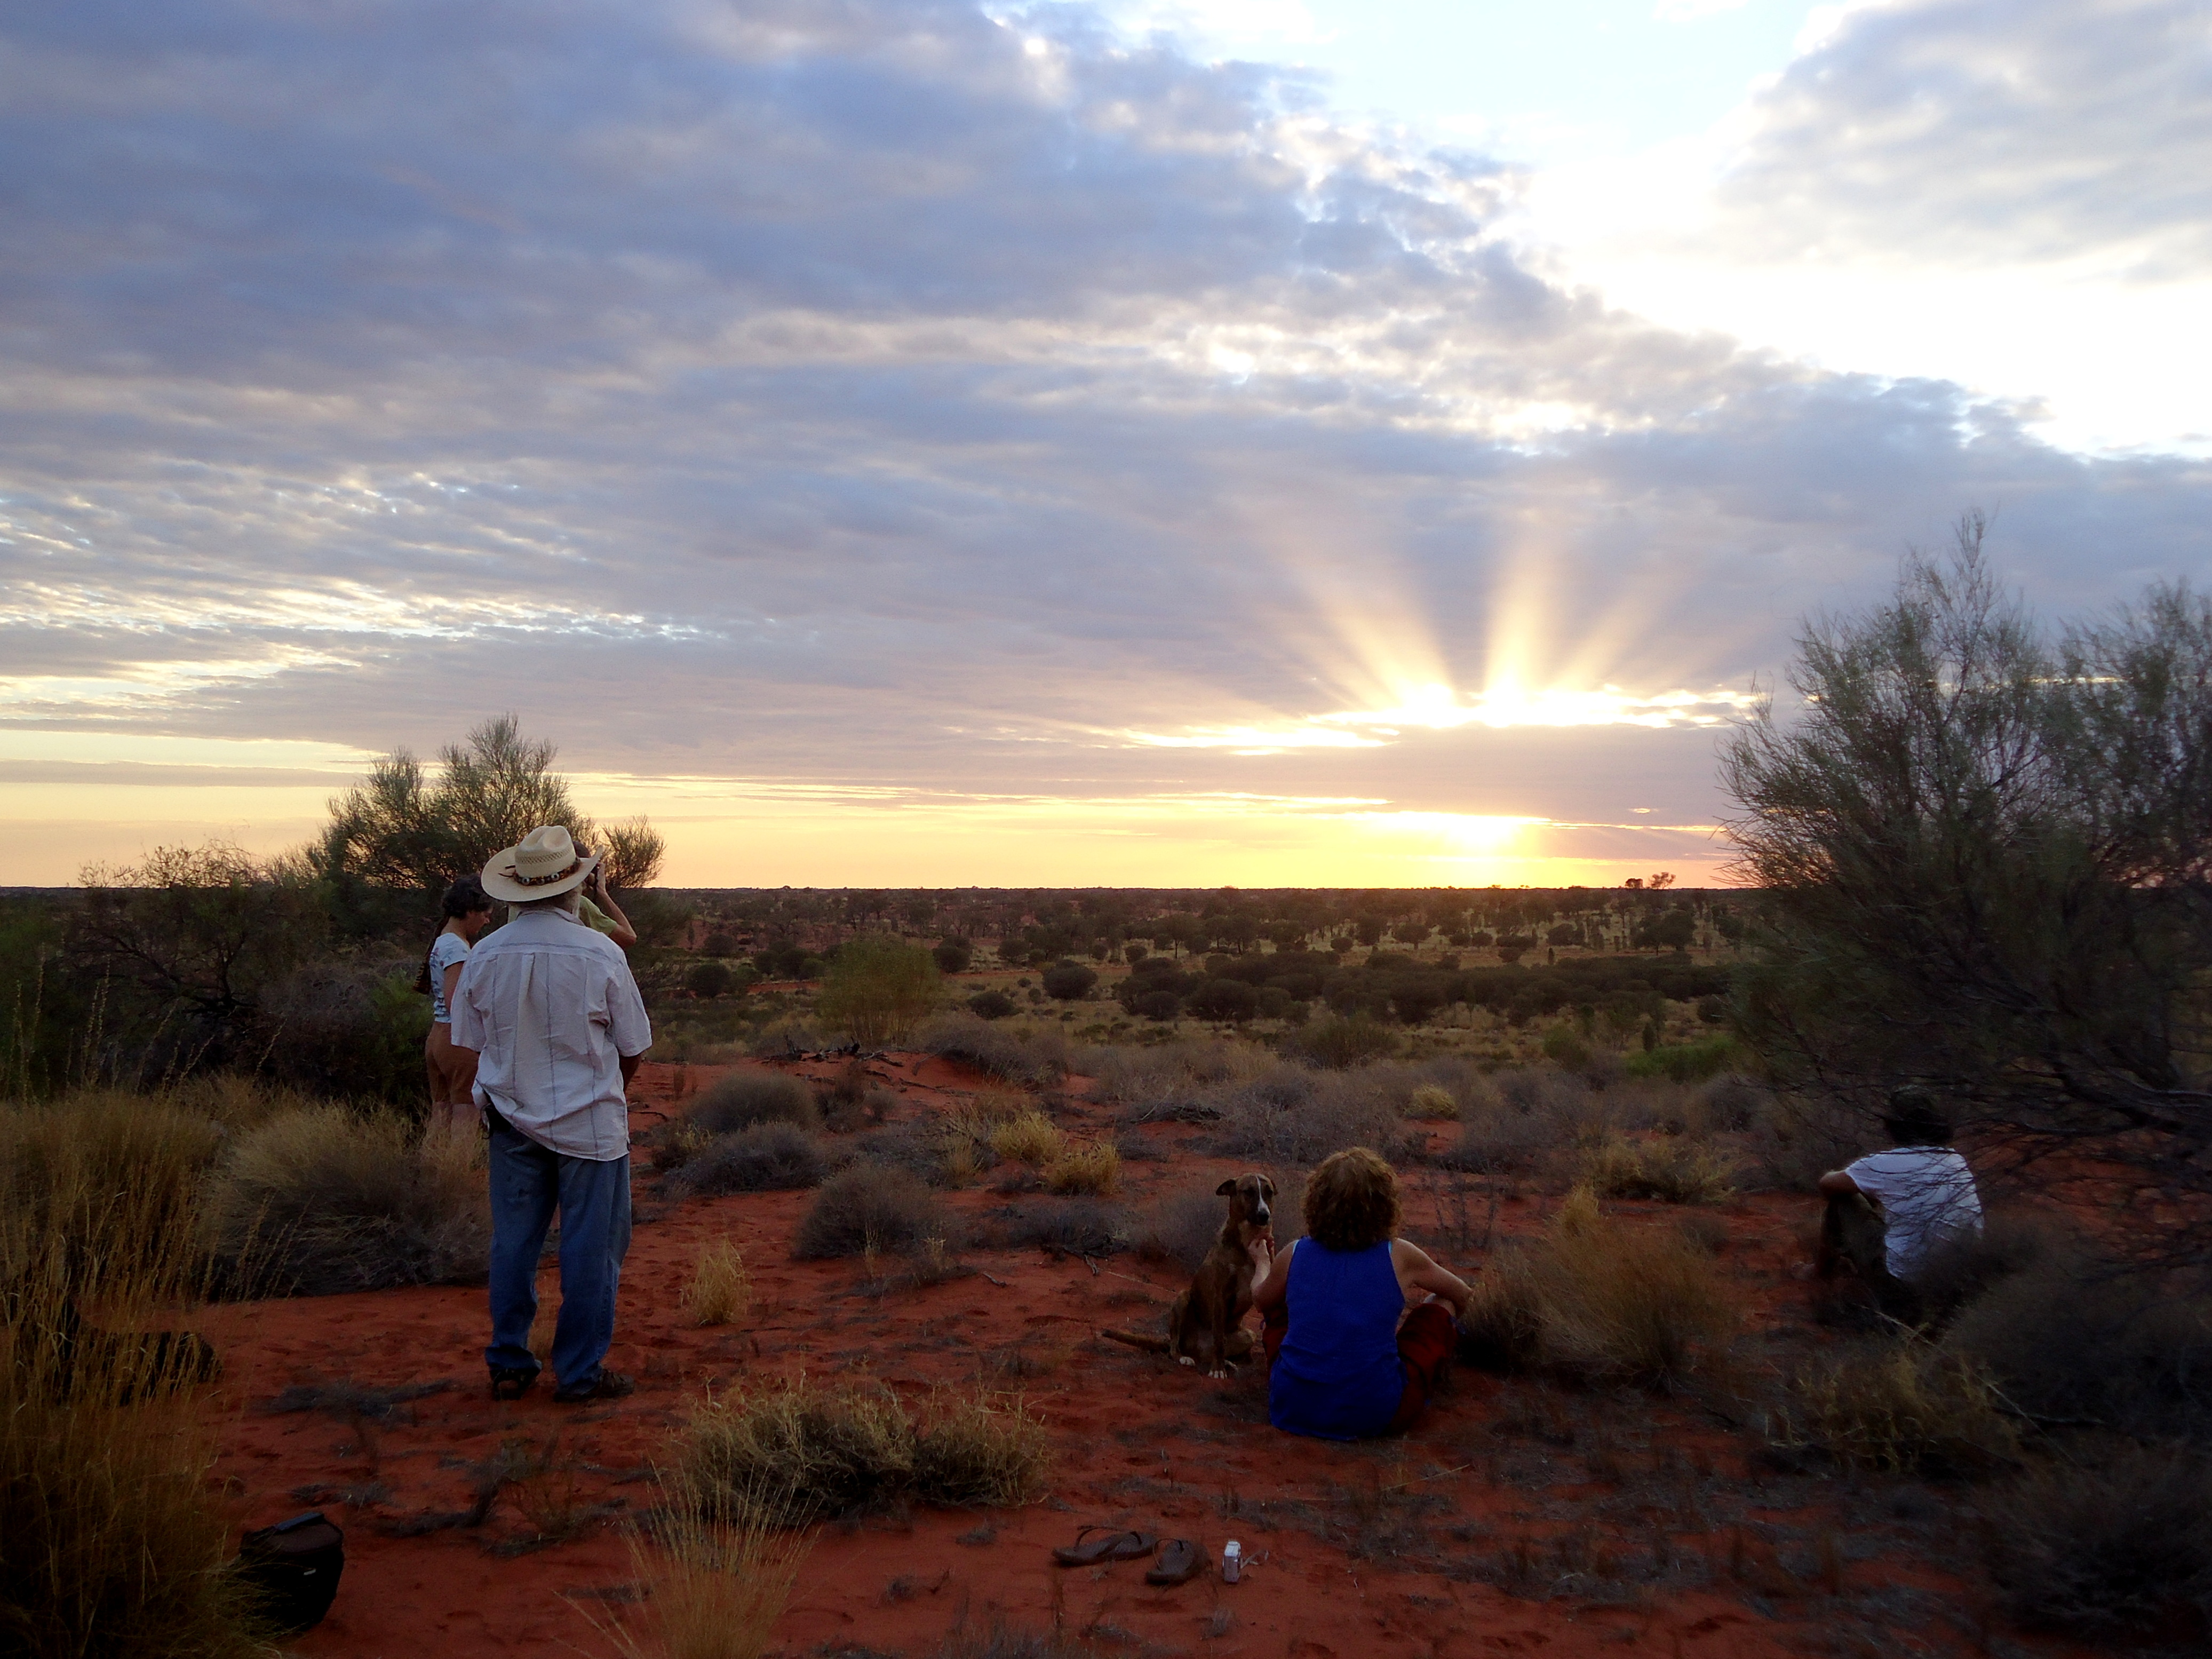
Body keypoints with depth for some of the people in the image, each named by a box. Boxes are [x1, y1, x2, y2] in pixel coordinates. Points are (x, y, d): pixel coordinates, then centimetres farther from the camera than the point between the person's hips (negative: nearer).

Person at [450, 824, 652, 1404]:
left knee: (514, 1242, 14)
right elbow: (633, 1049, -6)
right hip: (590, 1123, -4)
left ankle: (508, 1366, 21)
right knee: (590, 1247, 6)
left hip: (511, 1118, 4)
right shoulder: (599, 954, -14)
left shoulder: (483, 956, -4)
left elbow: (473, 1042, 5)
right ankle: (581, 1372, 12)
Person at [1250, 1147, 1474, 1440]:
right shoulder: (1400, 1258, -7)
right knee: (1441, 1307, 16)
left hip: (1292, 1409, 2)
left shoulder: (1295, 1255, -3)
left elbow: (1261, 1300, 20)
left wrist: (1262, 1264, 42)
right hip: (1377, 1415, -2)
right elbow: (1463, 1296, 13)